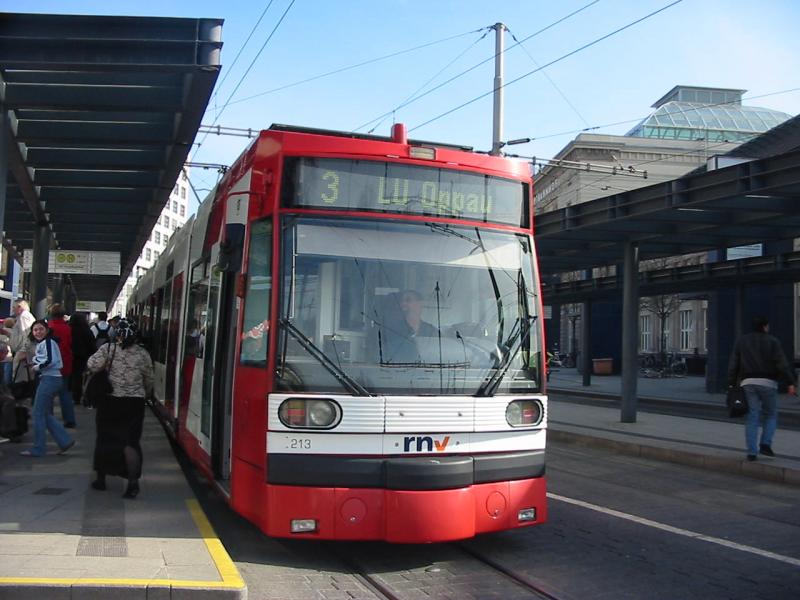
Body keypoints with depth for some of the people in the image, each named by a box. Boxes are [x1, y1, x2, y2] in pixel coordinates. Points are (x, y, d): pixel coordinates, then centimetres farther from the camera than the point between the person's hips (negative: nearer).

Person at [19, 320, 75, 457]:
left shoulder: (48, 342, -11)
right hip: (48, 379, 10)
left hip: (50, 379, -10)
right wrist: (35, 362, 2)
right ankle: (65, 441, 12)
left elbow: (50, 360, -23)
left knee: (38, 413, -3)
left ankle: (38, 449, 4)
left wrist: (37, 367, -9)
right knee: (46, 414, 12)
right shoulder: (41, 343, 18)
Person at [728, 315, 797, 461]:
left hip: (748, 383, 3)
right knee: (771, 415, 14)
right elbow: (782, 364, -7)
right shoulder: (772, 341, 1)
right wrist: (790, 383, -8)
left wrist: (731, 384, 8)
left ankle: (752, 452, -2)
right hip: (767, 383, -2)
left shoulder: (741, 341, 10)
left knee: (752, 418, 4)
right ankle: (765, 444, -4)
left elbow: (733, 364, 6)